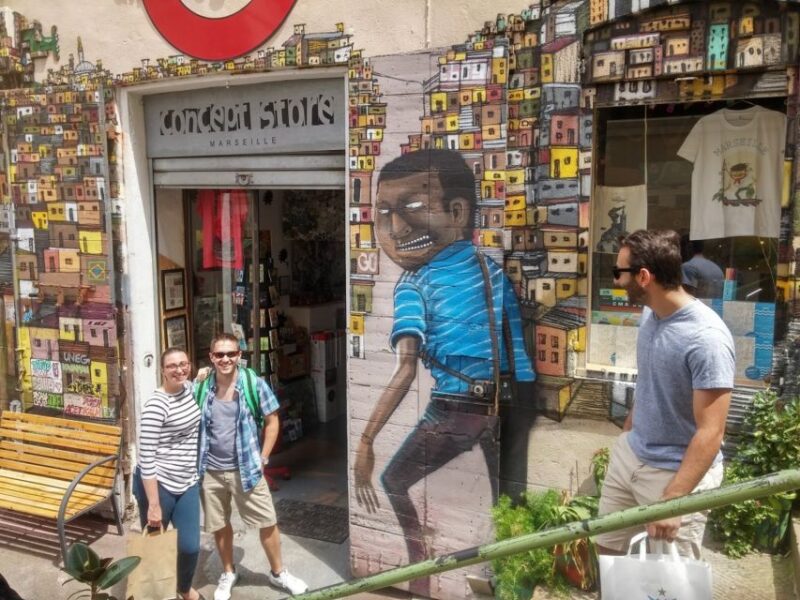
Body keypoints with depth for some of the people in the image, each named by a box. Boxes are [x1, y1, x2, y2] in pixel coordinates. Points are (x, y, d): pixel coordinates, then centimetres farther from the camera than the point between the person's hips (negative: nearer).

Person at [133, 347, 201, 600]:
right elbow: (146, 456, -22)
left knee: (190, 545, 10)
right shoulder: (156, 404, -21)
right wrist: (154, 504, -22)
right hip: (157, 484, -6)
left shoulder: (188, 388, 0)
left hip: (187, 483, 6)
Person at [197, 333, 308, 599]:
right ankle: (228, 573, 39)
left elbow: (272, 422, -2)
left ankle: (278, 573, 30)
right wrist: (196, 460, 1)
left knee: (267, 522, 8)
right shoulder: (201, 388, -5)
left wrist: (262, 458, -5)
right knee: (220, 525, 17)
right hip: (211, 471, 1)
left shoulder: (254, 384, -10)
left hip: (246, 468, -1)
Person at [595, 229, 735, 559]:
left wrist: (671, 500, -29)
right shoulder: (650, 314, -1)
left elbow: (710, 433, -27)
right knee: (607, 549, 17)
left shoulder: (706, 338, -27)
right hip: (630, 455, 8)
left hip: (677, 472, -8)